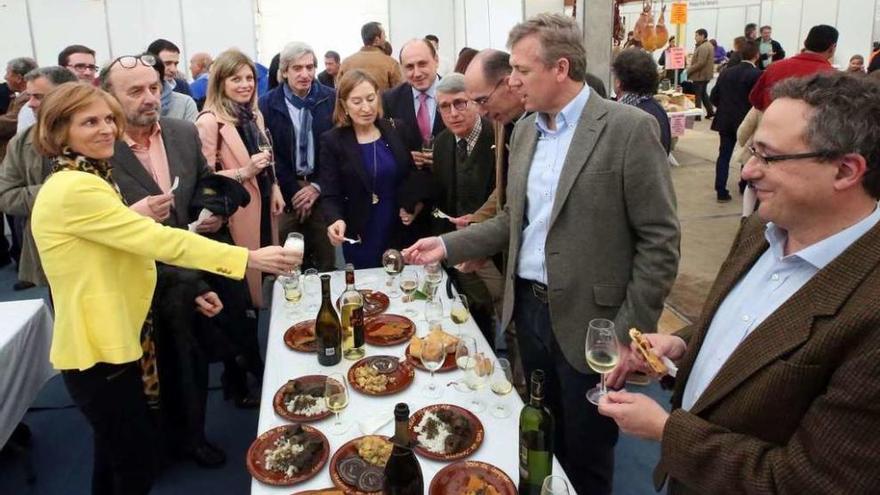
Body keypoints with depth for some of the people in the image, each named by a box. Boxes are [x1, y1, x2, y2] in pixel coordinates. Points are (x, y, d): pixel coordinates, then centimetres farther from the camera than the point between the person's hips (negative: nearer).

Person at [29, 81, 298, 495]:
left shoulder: (87, 180, 12)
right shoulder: (74, 188, -22)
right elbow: (158, 240, -27)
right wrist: (250, 257, -27)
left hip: (107, 340, 10)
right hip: (98, 348, -10)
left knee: (116, 455, 24)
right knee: (137, 462, 3)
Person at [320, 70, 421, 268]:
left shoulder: (398, 130, 0)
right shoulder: (332, 141, -6)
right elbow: (331, 196, -9)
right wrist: (336, 220, -29)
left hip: (402, 235, 2)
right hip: (361, 240, -2)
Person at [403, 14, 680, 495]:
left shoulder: (628, 128, -14)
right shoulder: (524, 130, 8)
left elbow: (659, 240, -13)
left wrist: (630, 333, -14)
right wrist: (448, 244, 5)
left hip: (587, 322, -6)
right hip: (529, 309, 6)